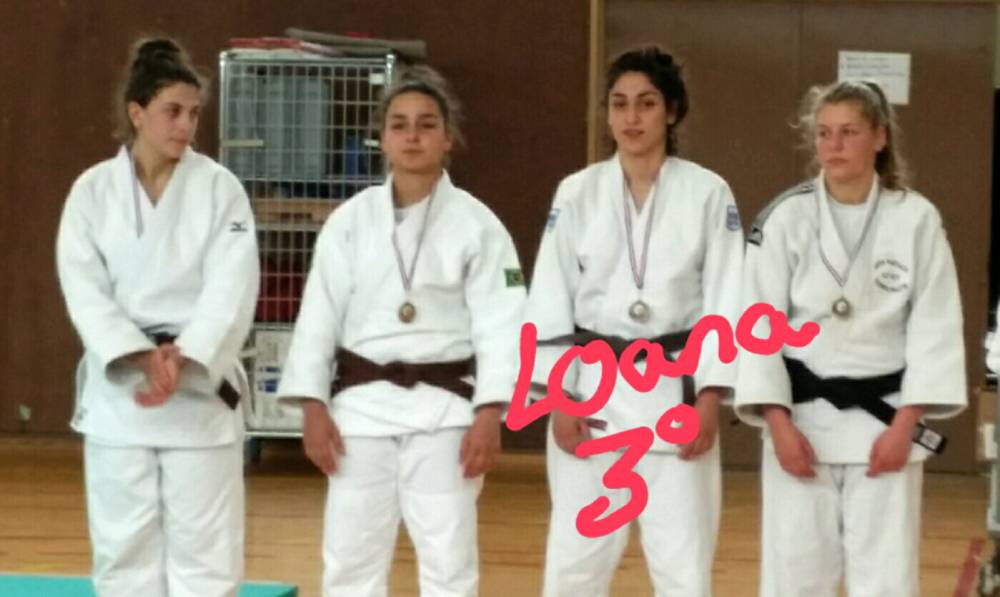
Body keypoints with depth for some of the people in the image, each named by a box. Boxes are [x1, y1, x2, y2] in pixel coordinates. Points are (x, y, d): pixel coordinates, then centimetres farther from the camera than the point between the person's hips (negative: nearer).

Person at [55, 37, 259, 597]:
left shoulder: (220, 188, -2)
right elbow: (86, 290, -6)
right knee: (124, 547, 7)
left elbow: (231, 291, -10)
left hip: (200, 387, -1)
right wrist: (143, 357, -20)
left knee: (205, 550, 0)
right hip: (118, 388, 1)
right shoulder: (93, 190, 1)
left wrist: (181, 361, -24)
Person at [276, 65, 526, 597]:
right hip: (362, 407, 2)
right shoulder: (351, 220, 2)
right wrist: (313, 406, -3)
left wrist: (489, 415, -14)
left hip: (443, 409, -2)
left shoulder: (476, 224, -3)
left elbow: (498, 324, -6)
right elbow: (320, 314, 2)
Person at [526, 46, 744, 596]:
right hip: (593, 387, 1)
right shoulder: (577, 193, 2)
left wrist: (708, 399, -9)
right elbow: (550, 299, 1)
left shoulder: (708, 193, -1)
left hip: (674, 388, -1)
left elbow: (725, 301, -3)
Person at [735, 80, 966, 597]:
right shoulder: (784, 219, -4)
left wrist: (905, 424, -9)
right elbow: (759, 325, -4)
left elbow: (935, 327, -3)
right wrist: (779, 424, -10)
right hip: (802, 419, 0)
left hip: (883, 420, 0)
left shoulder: (916, 218, -4)